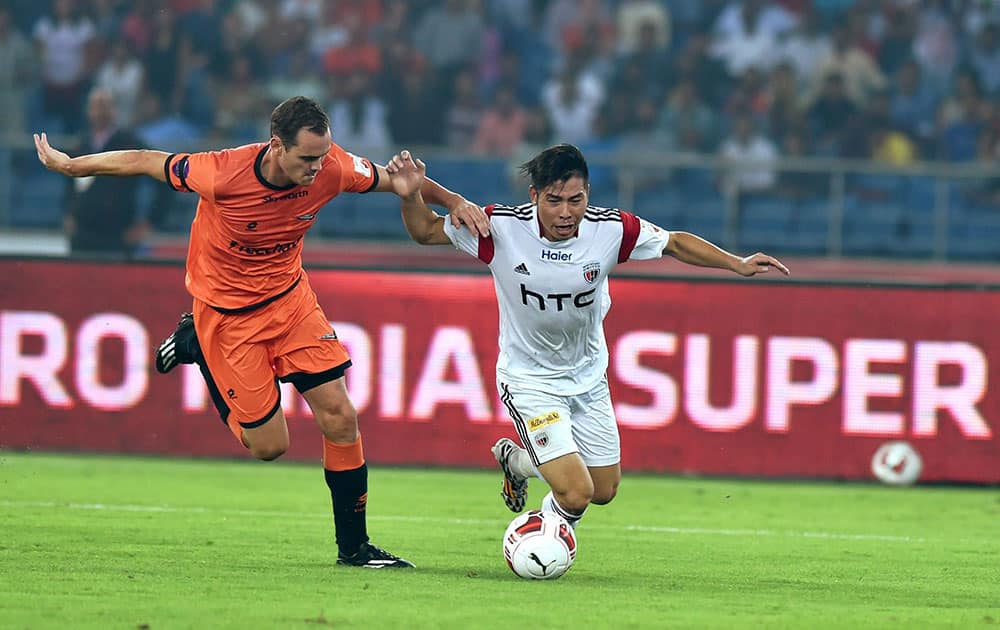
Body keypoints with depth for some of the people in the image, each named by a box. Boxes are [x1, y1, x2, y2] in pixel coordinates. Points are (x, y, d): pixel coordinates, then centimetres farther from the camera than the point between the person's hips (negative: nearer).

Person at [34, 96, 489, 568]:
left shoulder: (332, 168, -19)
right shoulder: (224, 175, -31)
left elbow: (393, 180, 0)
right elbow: (145, 162, -16)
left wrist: (453, 201, -11)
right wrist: (66, 165, -4)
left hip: (289, 296, 4)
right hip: (227, 311, -4)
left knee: (339, 416, -8)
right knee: (269, 445, 0)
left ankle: (353, 546, 6)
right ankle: (194, 343, 21)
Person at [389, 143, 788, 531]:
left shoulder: (612, 230, -18)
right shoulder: (501, 228, -24)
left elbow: (674, 243, -1)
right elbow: (426, 232, -12)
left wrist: (738, 264, -8)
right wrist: (411, 196, -31)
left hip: (588, 375, 5)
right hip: (529, 380, -4)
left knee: (604, 491, 16)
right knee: (576, 494, -18)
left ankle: (516, 460, 44)